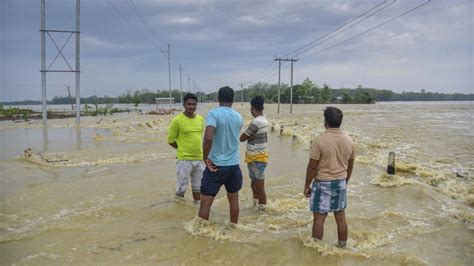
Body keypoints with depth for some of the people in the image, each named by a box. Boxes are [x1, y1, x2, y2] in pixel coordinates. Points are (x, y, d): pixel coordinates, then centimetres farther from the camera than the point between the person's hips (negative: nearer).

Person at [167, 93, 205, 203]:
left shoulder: (200, 119, 3)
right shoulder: (177, 120, -13)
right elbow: (170, 140, -7)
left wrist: (196, 149, 12)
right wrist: (183, 149, 0)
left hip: (199, 158, 6)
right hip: (184, 159, -5)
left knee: (198, 186, 19)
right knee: (181, 188, 3)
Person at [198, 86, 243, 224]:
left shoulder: (213, 114, -13)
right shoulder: (239, 117, 5)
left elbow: (208, 138, -27)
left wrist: (205, 158, -15)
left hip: (216, 165, -5)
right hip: (234, 165, 5)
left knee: (206, 201, 3)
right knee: (233, 199, 20)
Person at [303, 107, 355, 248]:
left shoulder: (320, 139, -18)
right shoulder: (349, 140, 0)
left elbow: (312, 166, -15)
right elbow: (350, 166, 10)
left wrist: (307, 185, -4)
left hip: (323, 183, -5)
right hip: (340, 182, 5)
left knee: (319, 218, 5)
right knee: (341, 217, 15)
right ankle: (342, 246, 27)